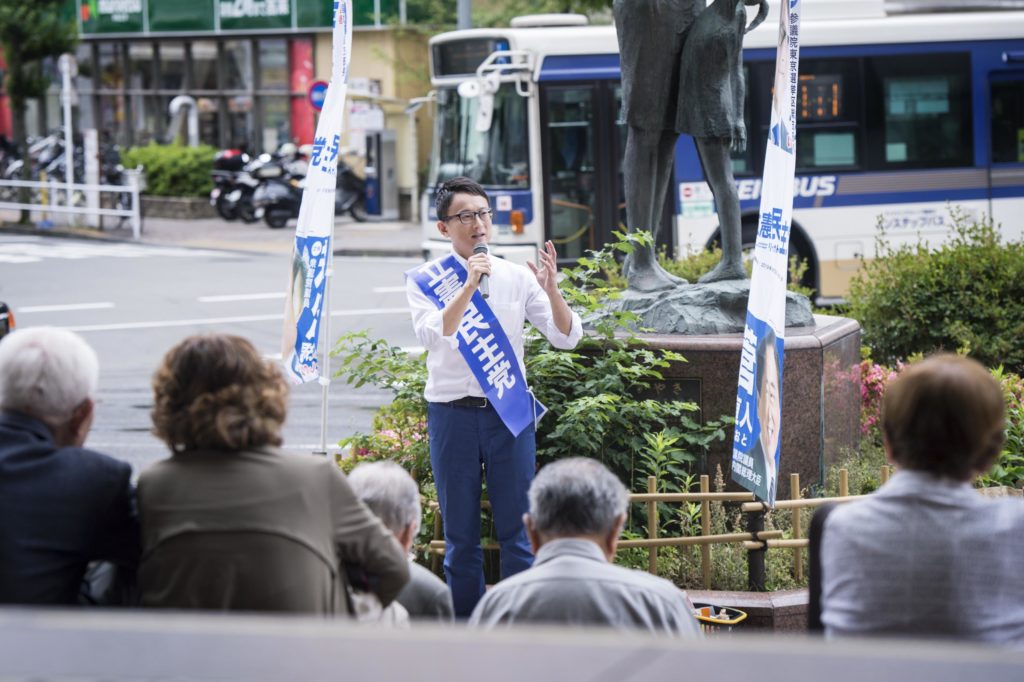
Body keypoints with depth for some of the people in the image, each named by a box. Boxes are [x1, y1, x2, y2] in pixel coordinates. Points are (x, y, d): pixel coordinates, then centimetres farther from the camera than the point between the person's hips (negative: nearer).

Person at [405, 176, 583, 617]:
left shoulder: (517, 278, 5)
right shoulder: (426, 279, 0)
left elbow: (566, 337, -1)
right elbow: (432, 335, -19)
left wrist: (551, 290, -18)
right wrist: (469, 284, -27)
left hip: (509, 411, 1)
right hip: (453, 412, -1)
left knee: (517, 531, 2)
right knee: (460, 535, 7)